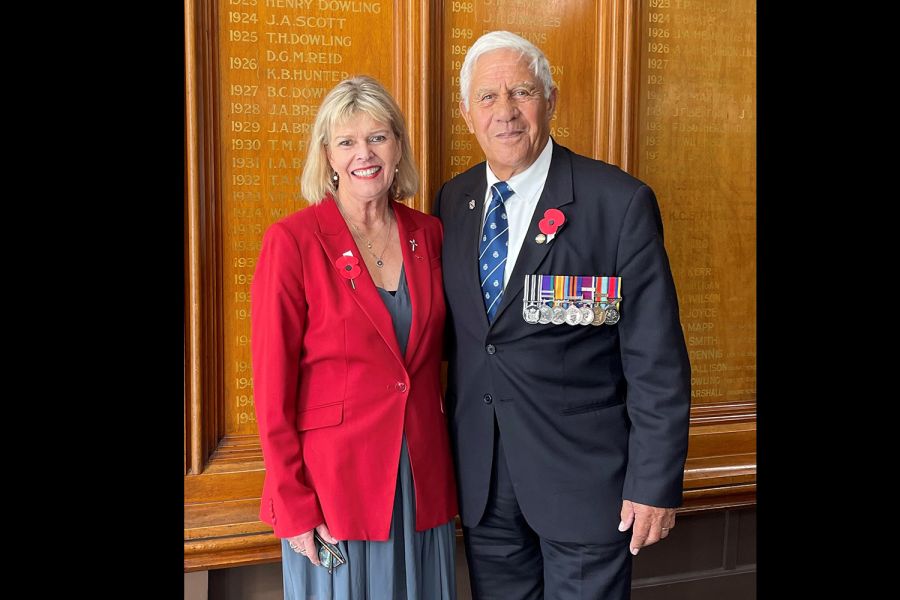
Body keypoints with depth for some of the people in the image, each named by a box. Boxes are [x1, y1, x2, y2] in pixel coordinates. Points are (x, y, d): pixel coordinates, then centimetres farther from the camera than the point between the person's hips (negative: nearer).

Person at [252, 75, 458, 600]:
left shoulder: (428, 235, 3)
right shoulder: (293, 241, -11)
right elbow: (273, 386, -10)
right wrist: (294, 506, -11)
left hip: (424, 479, 4)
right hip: (335, 481, -4)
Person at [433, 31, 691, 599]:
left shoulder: (620, 201, -12)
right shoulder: (452, 201, 4)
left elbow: (657, 361, -11)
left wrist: (656, 483, -11)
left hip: (583, 478, -4)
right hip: (480, 481, 5)